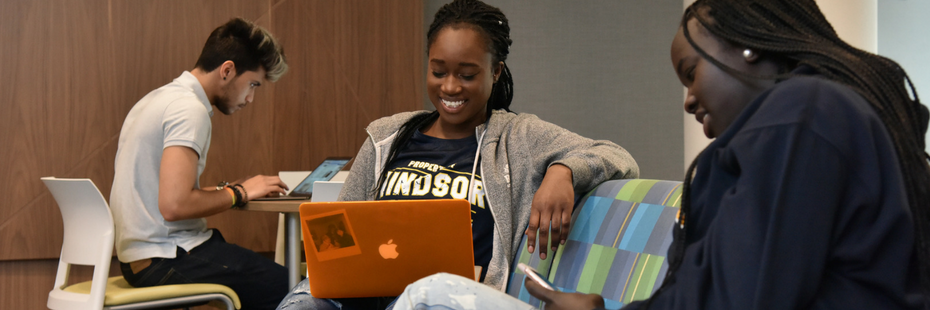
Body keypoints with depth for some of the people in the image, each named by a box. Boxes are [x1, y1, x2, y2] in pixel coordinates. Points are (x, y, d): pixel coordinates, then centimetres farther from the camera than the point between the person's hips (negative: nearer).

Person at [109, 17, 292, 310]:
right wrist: (238, 193, -10)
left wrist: (222, 190, 11)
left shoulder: (158, 99, 17)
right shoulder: (190, 110, -15)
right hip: (165, 260, -10)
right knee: (287, 286, -15)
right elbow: (174, 205, -24)